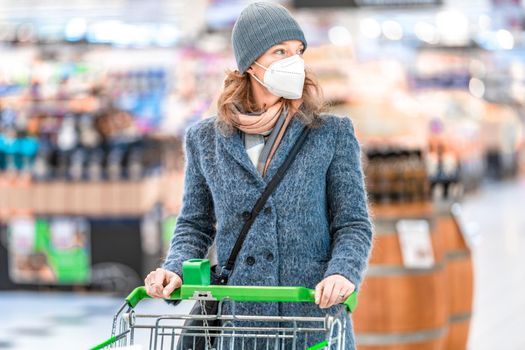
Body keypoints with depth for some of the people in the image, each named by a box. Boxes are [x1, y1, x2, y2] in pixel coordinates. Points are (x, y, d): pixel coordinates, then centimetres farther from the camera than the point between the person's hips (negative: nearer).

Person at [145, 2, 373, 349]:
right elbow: (195, 225, 16)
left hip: (315, 318, -1)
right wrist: (175, 270, -4)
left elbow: (353, 224, 4)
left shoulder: (332, 133, 5)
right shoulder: (206, 139, 10)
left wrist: (342, 272, -16)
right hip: (236, 318, 1)